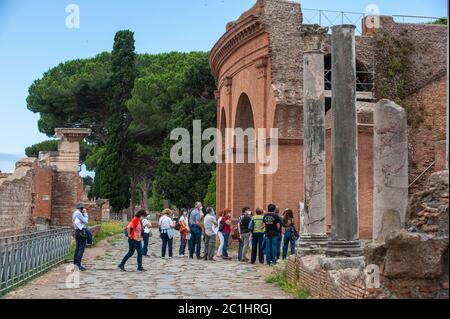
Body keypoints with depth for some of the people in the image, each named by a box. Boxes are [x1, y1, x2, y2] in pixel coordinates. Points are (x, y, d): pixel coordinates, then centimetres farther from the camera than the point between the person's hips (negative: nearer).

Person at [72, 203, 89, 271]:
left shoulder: (74, 213, 17)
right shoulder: (78, 213, -14)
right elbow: (86, 221, -14)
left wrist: (84, 214, 10)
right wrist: (85, 213, -4)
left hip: (77, 232, 10)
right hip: (82, 232, -10)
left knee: (77, 248, 15)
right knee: (81, 249, -10)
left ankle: (75, 263, 20)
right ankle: (78, 264, -15)